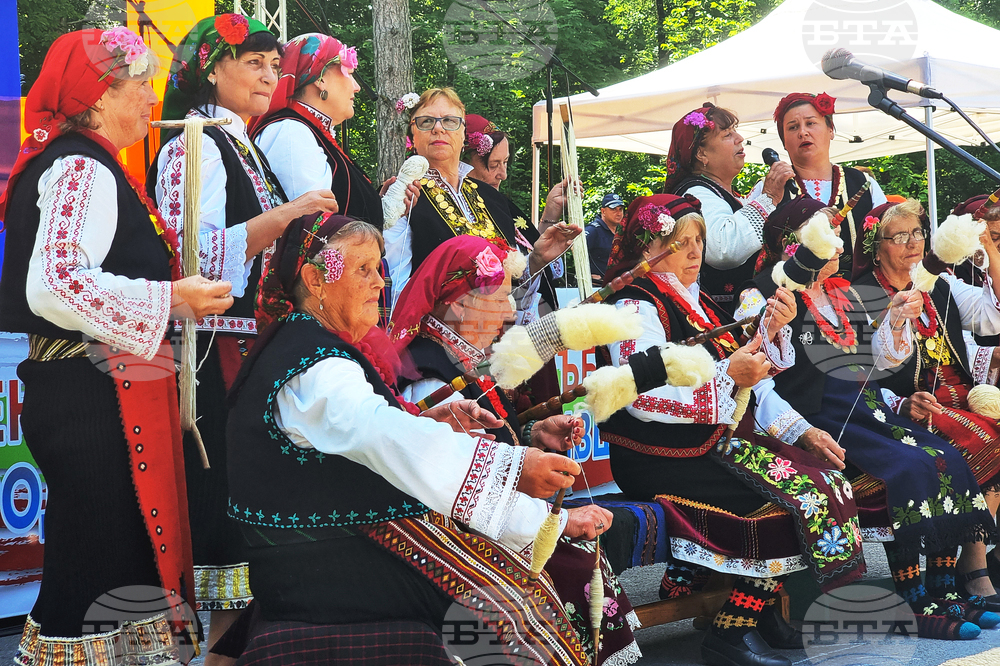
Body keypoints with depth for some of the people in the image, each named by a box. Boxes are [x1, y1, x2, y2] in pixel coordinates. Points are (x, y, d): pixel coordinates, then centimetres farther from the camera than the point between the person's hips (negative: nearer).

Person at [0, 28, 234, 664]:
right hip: (93, 402, -10)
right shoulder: (82, 169, -13)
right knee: (92, 567, -6)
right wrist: (172, 299, -20)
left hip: (88, 392, 10)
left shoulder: (85, 166, 20)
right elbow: (55, 286, -27)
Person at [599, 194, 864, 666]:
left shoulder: (694, 300, 18)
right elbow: (645, 399, -23)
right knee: (793, 494, -20)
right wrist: (727, 375, -24)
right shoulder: (637, 307, -10)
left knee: (824, 481, -4)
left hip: (715, 440, 9)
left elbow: (751, 371, 22)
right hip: (663, 457, -9)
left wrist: (770, 329, 3)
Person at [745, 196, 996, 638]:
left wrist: (896, 321, 5)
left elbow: (877, 364, 24)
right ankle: (913, 607, -21)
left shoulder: (844, 294, 20)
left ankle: (943, 592, -11)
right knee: (909, 467, -26)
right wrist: (803, 432, -23)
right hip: (823, 422, -8)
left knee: (947, 459, -14)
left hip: (869, 411, 8)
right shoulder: (764, 298, -5)